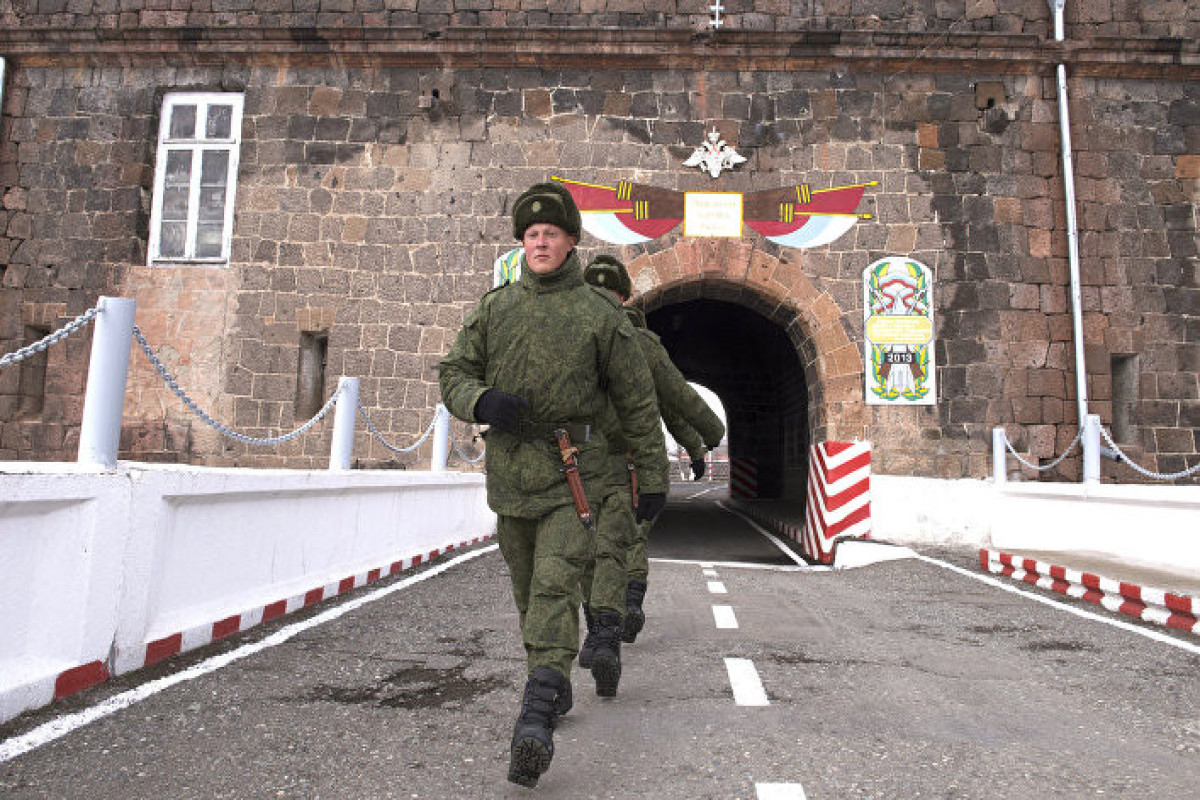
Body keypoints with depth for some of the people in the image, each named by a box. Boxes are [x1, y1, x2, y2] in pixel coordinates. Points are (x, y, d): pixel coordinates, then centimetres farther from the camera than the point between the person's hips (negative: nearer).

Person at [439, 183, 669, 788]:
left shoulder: (601, 314, 1)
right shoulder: (495, 308, 9)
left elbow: (636, 400, 4)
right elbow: (453, 372, 10)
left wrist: (654, 476, 4)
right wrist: (481, 400, -14)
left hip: (572, 472, -4)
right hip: (508, 472, 4)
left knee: (555, 584, -16)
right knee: (527, 591, 14)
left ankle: (536, 720, -17)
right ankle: (555, 690, 33)